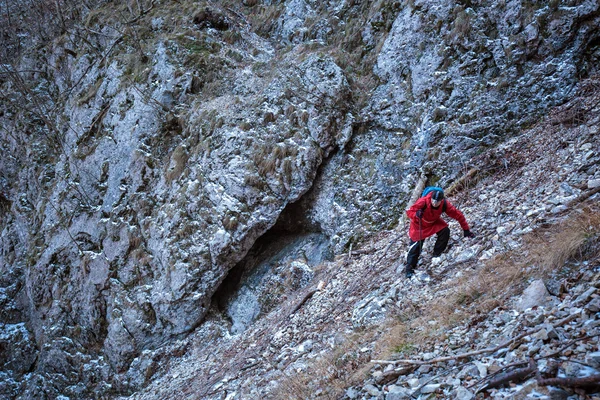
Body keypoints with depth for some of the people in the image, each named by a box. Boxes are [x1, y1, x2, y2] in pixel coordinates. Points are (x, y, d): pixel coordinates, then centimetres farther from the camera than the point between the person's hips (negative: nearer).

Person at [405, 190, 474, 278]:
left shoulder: (445, 205, -28)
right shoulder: (423, 202, -37)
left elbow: (458, 215, -19)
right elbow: (409, 212, -32)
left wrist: (466, 230, -18)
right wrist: (416, 214, -56)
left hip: (434, 222, 3)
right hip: (419, 224, -3)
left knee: (445, 231, -21)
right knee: (416, 245, -8)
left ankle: (437, 254, 0)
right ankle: (409, 269, 7)